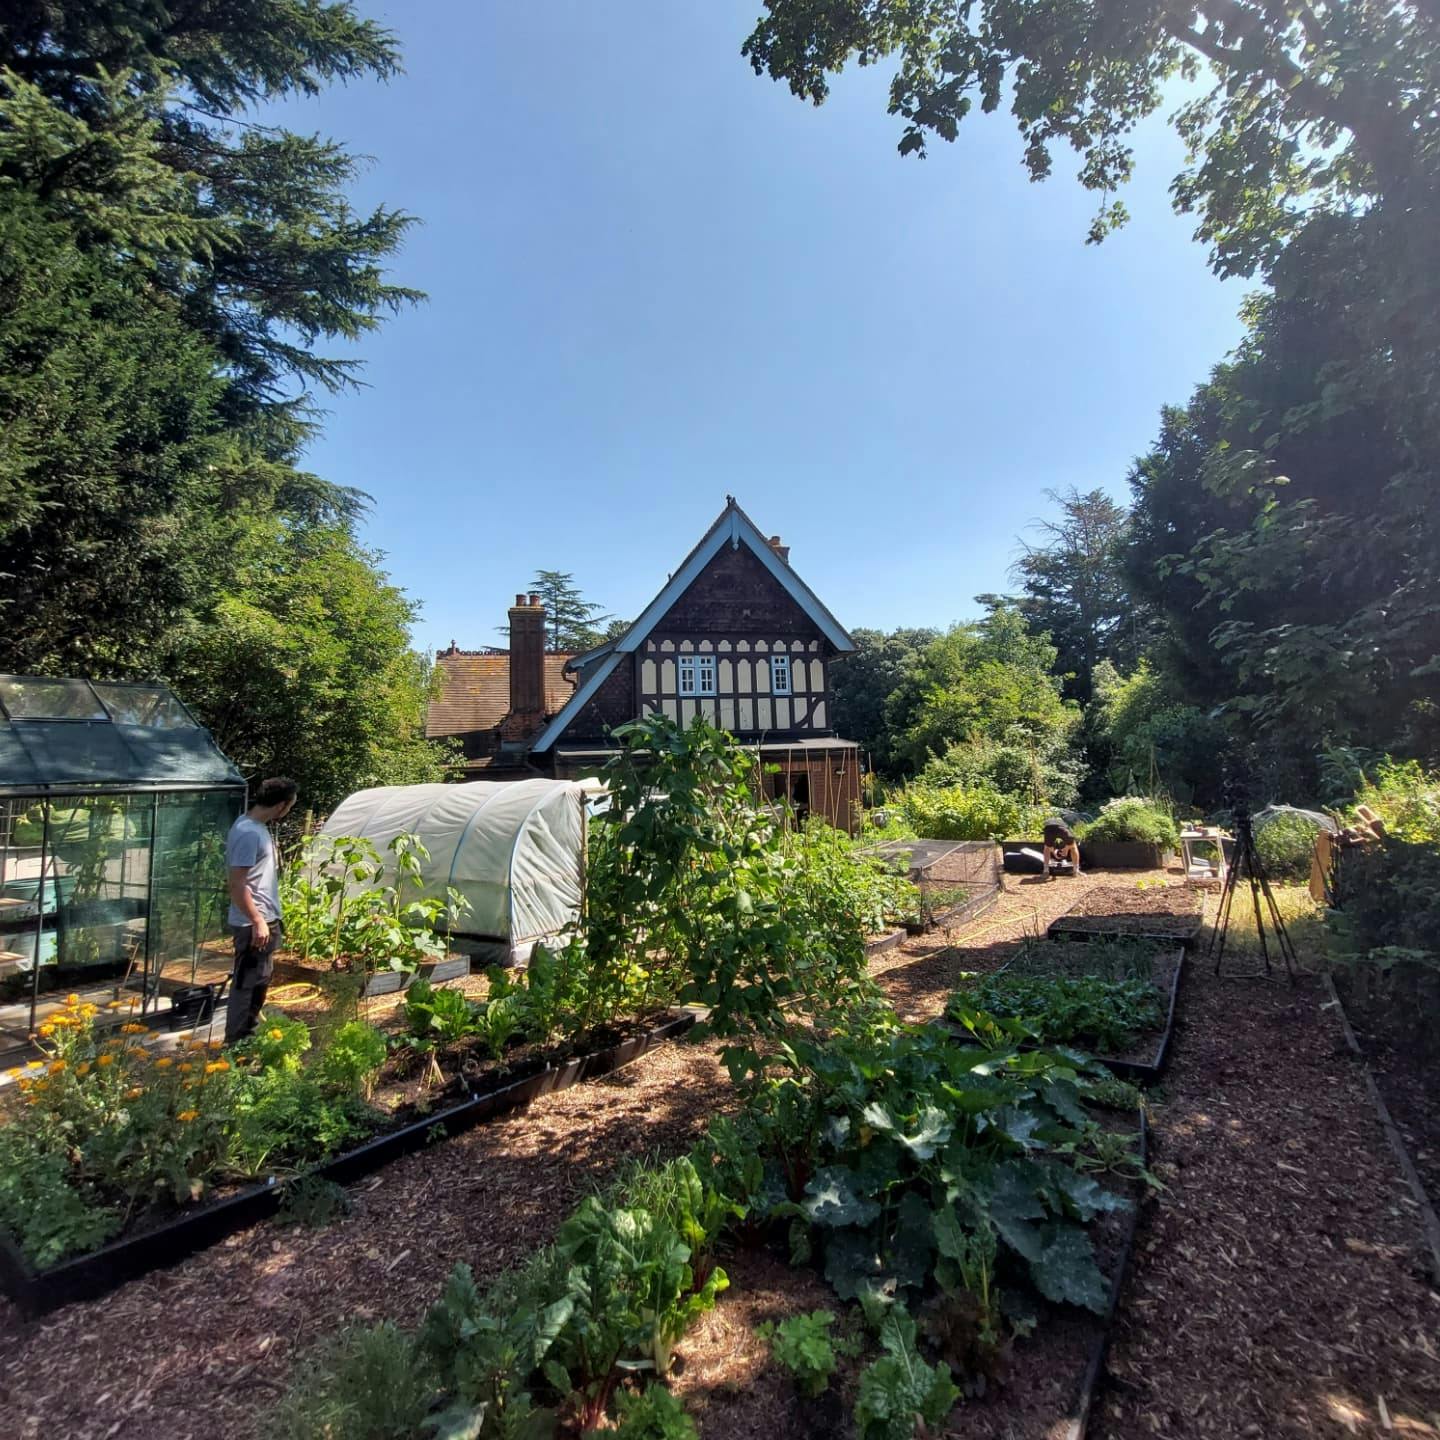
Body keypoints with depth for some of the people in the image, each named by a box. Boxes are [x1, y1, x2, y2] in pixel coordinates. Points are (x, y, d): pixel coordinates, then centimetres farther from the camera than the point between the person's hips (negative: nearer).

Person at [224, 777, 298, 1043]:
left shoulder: (258, 827, 8)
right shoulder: (248, 833, -23)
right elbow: (237, 885, -24)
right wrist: (257, 921, -23)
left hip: (266, 919, 10)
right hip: (253, 924, -10)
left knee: (261, 980, 20)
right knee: (246, 983, 1)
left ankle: (247, 1034, 33)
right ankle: (234, 1043, 12)